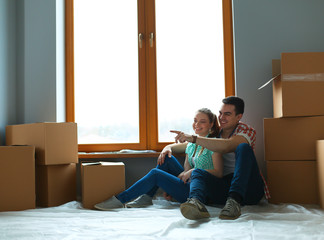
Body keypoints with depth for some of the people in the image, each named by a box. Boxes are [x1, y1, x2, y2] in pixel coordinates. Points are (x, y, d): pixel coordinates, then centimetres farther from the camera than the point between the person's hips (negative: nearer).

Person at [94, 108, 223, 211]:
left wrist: (193, 171, -17)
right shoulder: (192, 143, 15)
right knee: (166, 158, -3)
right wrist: (167, 148, -1)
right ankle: (146, 197, -4)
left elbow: (218, 173, -12)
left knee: (155, 174, -15)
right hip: (188, 185, 7)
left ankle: (119, 200, -9)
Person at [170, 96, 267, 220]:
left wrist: (193, 138, -30)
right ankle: (196, 203, -56)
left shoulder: (246, 130, -2)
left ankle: (234, 201, -43)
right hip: (224, 185, 4)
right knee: (197, 172, -22)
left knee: (243, 147, -27)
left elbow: (226, 147, -24)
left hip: (248, 187, -4)